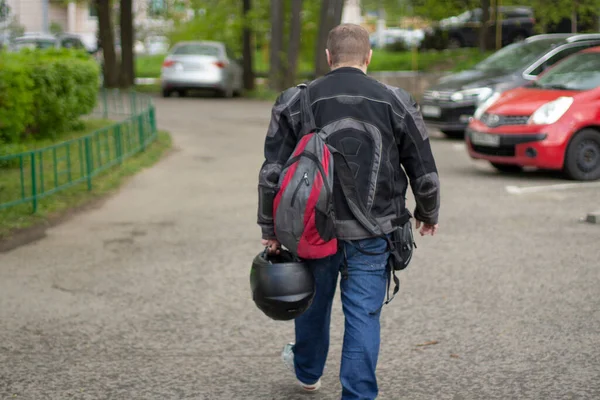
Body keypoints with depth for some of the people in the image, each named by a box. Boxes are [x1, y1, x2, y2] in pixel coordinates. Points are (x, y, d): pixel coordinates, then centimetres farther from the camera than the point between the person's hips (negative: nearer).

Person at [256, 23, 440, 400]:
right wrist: (428, 215, 20)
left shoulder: (295, 102, -1)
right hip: (372, 235, -2)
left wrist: (270, 229, 5)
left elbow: (272, 174, -3)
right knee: (363, 315, 4)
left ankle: (307, 370, 45)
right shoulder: (396, 102, -2)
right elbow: (425, 173, 3)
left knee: (313, 302, 22)